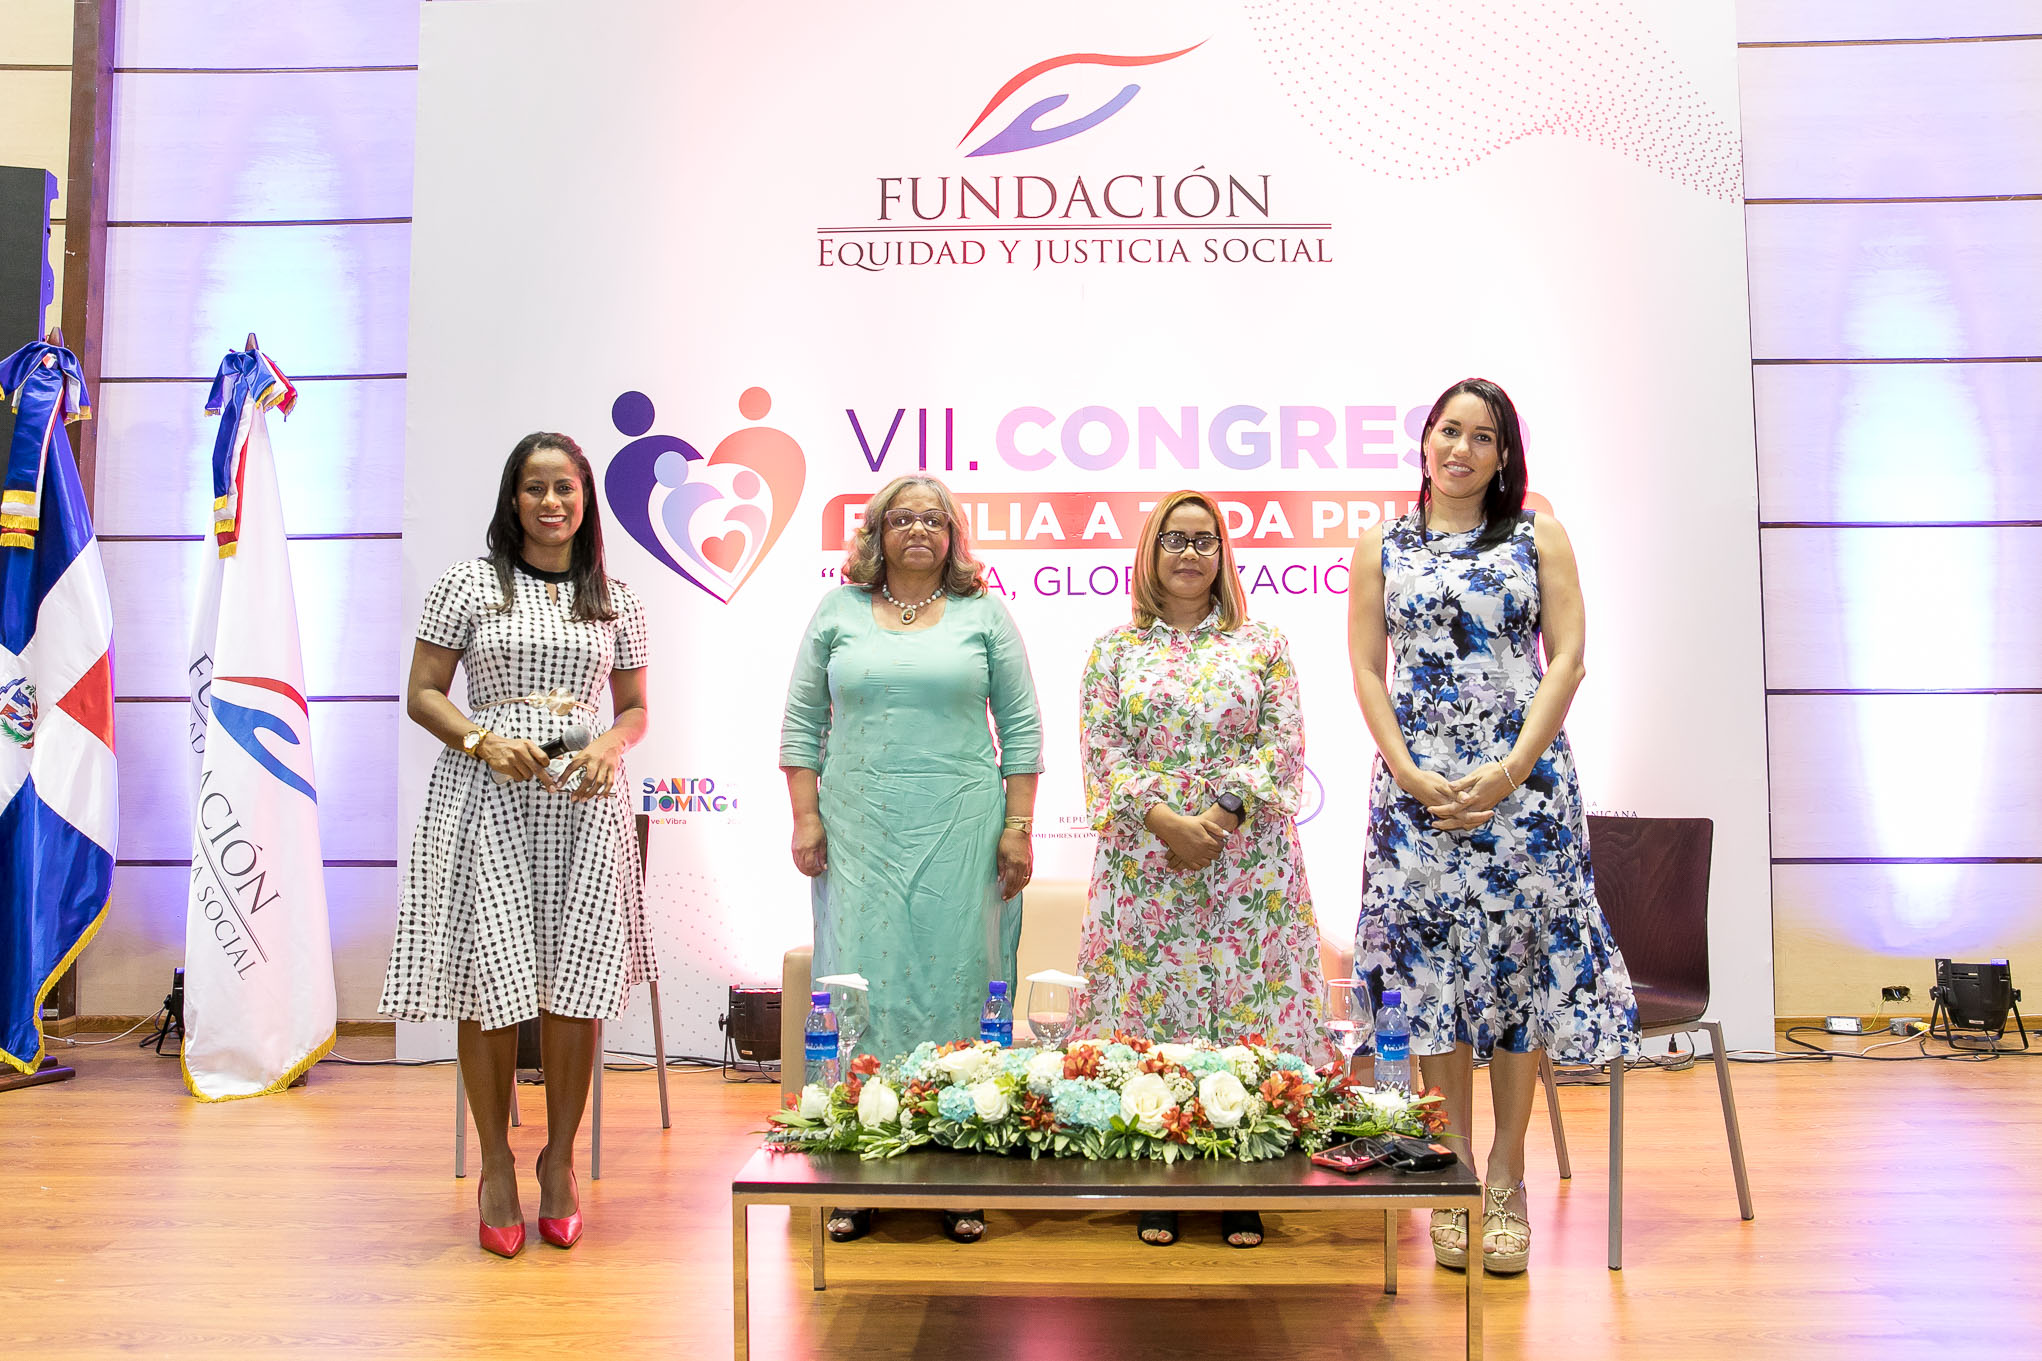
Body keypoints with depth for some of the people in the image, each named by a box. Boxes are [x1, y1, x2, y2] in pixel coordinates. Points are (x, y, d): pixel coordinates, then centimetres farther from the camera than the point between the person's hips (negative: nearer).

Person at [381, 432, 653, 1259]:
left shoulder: (615, 601, 12)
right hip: (485, 795, -2)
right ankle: (496, 1163, 16)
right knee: (491, 982, -2)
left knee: (577, 986, -1)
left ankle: (560, 1158, 18)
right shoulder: (469, 584, 6)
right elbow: (422, 696, 5)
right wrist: (483, 741, -13)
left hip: (582, 799, 2)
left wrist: (610, 746, -6)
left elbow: (634, 708, 16)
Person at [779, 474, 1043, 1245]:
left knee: (956, 976, 1)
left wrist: (1018, 826, -1)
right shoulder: (838, 613, 10)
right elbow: (801, 721, 10)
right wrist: (806, 818, 1)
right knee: (861, 979, 1)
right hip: (861, 829, 1)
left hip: (959, 830, -1)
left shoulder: (983, 614, 7)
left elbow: (1020, 726, 6)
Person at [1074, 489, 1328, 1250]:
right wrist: (1166, 821, -12)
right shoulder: (1115, 650, 8)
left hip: (1247, 858, 0)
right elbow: (1102, 756, 0)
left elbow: (1284, 746, 0)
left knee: (1246, 1006, 0)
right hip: (1145, 860, 0)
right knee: (1149, 1009, 1)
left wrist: (1223, 817, -12)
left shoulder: (1262, 645, 8)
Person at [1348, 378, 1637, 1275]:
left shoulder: (1538, 535, 7)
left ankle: (1507, 1180, 14)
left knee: (1521, 960, 2)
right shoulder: (1382, 546, 9)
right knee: (1433, 964, 2)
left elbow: (1568, 656, 0)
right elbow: (1366, 673, 4)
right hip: (1419, 786, 1)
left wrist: (1513, 770, -11)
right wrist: (1411, 774, -9)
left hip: (1522, 780, 0)